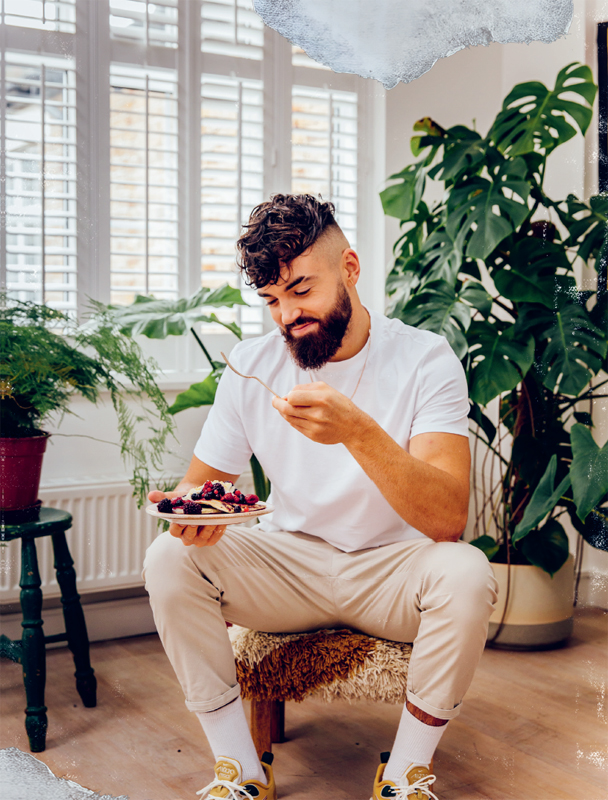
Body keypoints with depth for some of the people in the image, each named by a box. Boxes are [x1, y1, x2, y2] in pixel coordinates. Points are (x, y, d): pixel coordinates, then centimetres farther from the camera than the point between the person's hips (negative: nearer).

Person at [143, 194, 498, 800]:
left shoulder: (424, 358, -15)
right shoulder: (251, 364, -4)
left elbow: (448, 519, -26)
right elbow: (202, 480, 3)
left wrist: (358, 432, -41)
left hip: (391, 569, -2)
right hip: (288, 564, 3)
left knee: (465, 573, -33)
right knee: (168, 559, -21)